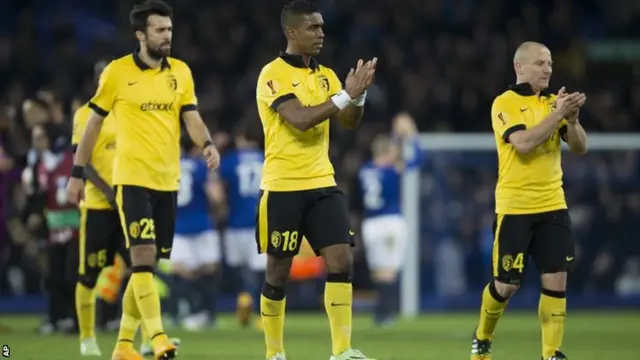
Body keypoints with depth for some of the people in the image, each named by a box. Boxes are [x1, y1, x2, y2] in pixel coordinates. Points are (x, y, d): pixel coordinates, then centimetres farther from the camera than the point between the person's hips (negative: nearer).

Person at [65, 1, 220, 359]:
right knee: (143, 257, -16)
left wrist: (208, 144, -21)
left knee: (147, 265, 8)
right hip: (132, 178, -5)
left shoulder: (181, 72, 8)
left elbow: (192, 117, 0)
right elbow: (94, 123, 4)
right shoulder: (117, 72, -3)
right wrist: (77, 173, 4)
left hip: (168, 181, 5)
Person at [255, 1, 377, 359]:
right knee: (279, 272, 3)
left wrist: (358, 95, -15)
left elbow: (348, 122, 4)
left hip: (322, 183, 5)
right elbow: (301, 118, -21)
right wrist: (345, 95, -21)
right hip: (283, 188, -5)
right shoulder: (274, 74, -9)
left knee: (341, 259, -9)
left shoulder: (326, 75, 11)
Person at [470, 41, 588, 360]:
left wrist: (572, 119, -13)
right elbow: (524, 143, -22)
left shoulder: (552, 103, 10)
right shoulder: (505, 103, -7)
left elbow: (580, 147, 5)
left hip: (552, 205, 5)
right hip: (514, 208, -4)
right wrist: (558, 114, -22)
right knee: (506, 284, 0)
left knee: (556, 281, -5)